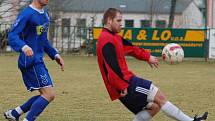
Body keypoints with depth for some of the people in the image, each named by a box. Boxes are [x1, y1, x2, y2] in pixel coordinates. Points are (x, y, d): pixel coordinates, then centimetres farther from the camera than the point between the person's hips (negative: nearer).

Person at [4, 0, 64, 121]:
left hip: (38, 61, 9)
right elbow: (12, 36, -23)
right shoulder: (27, 14, -13)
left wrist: (55, 55, 19)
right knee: (49, 94, -14)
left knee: (46, 95, 11)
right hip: (30, 62, -9)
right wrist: (24, 47, -41)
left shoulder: (45, 14, 15)